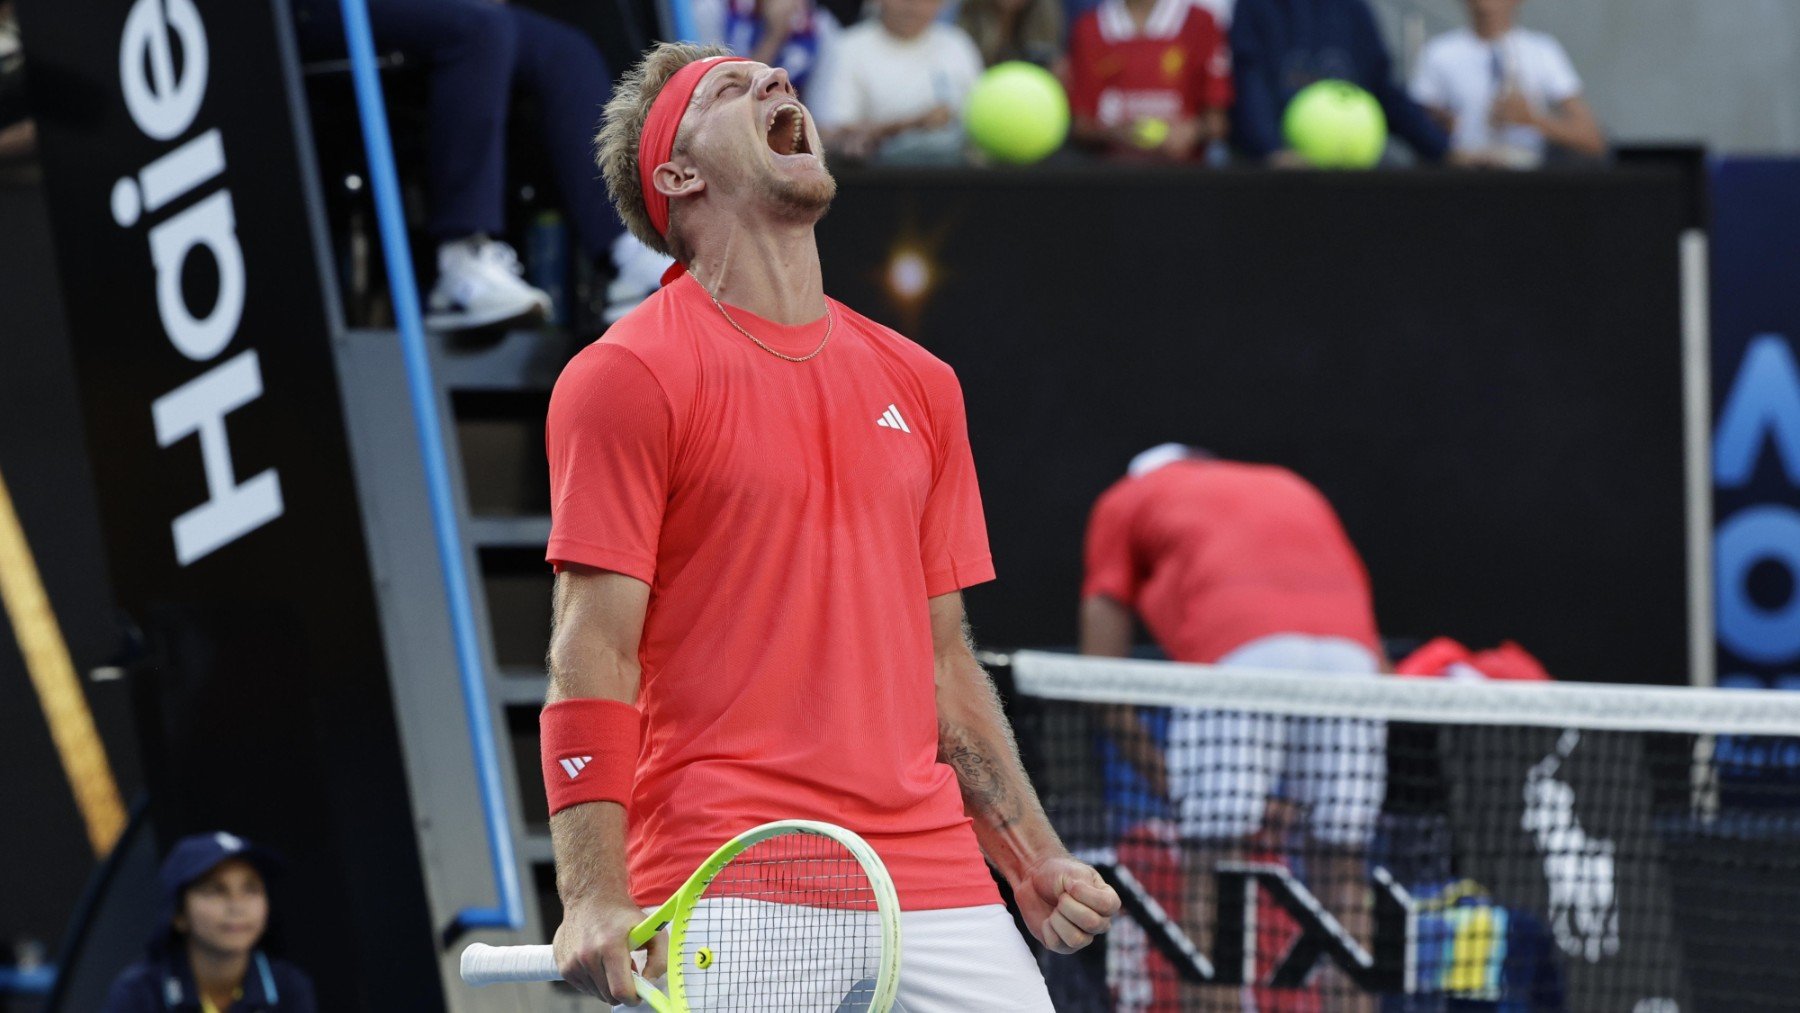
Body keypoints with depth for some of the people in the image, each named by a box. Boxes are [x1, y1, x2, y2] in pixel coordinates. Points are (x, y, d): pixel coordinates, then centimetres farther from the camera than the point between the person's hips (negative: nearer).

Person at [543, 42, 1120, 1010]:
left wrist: (1035, 861, 15)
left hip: (933, 883, 5)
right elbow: (592, 658, -7)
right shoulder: (627, 377, -1)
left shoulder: (918, 384, 17)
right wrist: (594, 899, -16)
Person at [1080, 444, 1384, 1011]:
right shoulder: (1293, 489, 40)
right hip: (1349, 655, 3)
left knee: (1214, 876, 0)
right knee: (1342, 875, 10)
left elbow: (1102, 681, 19)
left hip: (1235, 655, -3)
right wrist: (1294, 790, 28)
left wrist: (1170, 786, 20)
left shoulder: (1124, 502, 30)